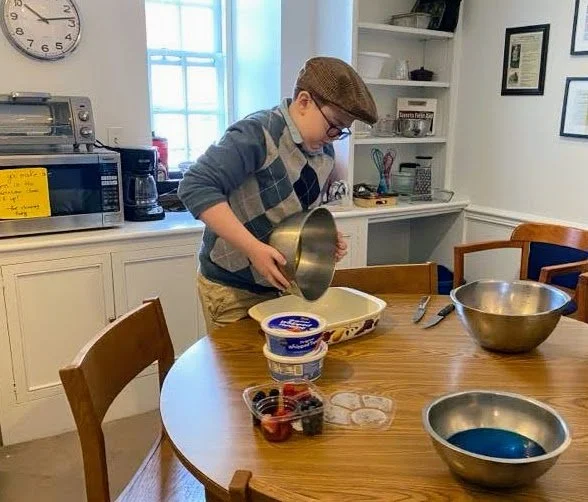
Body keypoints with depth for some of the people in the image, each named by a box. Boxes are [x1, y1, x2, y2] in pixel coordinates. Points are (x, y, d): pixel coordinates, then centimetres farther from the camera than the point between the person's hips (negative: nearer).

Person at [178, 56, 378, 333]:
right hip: (232, 288, -7)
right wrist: (253, 247, -33)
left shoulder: (325, 152, 5)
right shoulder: (257, 134, -21)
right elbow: (196, 186, -29)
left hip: (283, 283, 7)